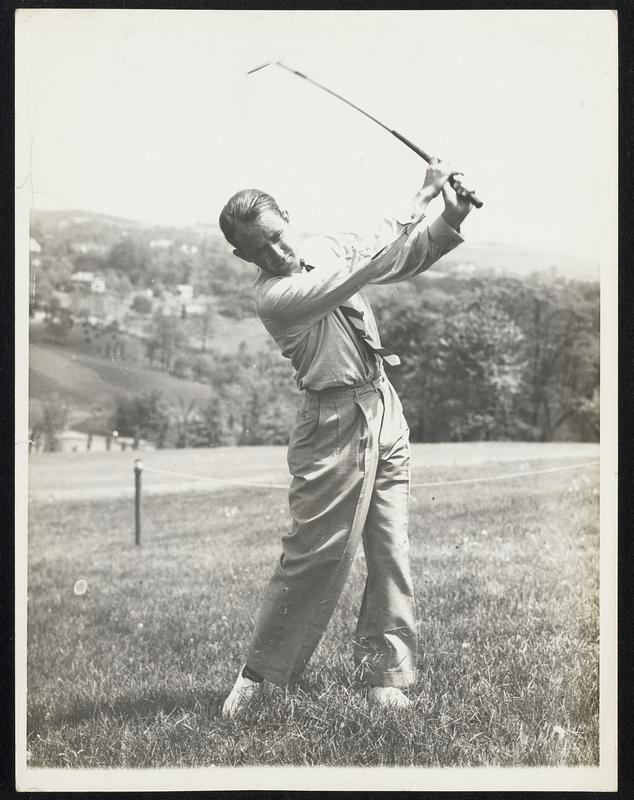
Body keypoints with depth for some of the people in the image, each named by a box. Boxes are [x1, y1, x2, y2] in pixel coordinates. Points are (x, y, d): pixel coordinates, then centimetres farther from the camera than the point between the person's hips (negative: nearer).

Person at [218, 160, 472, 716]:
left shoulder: (326, 247, 7)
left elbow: (408, 261, 14)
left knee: (391, 551, 5)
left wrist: (451, 217, -4)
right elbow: (373, 267, -24)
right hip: (335, 425, -6)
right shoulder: (272, 295, -17)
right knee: (315, 554, -5)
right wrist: (421, 200, -20)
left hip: (385, 409, 6)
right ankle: (257, 676, 9)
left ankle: (385, 674, 14)